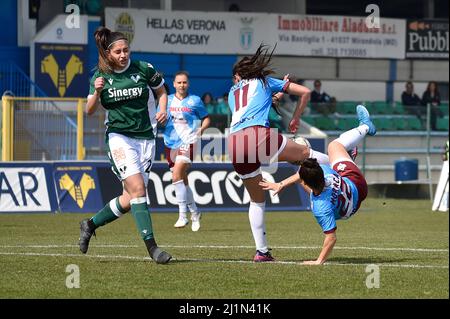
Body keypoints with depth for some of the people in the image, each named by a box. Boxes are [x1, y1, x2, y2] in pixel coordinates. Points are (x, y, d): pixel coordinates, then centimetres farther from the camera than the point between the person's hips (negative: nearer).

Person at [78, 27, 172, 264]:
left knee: (130, 199, 1)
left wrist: (162, 110, -3)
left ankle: (90, 224, 25)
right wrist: (96, 92, -15)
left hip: (145, 138, 2)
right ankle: (151, 246, -20)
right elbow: (90, 111, 4)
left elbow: (161, 90, 16)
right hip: (119, 136, -2)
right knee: (137, 189, -20)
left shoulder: (143, 69, -1)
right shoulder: (100, 76, 1)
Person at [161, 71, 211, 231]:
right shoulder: (167, 100, 11)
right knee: (182, 180, 10)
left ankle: (182, 215, -20)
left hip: (187, 142, -5)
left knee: (177, 176, -22)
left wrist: (201, 129, -6)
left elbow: (206, 119, 12)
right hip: (170, 144, 5)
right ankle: (194, 213, 26)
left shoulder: (195, 101, 4)